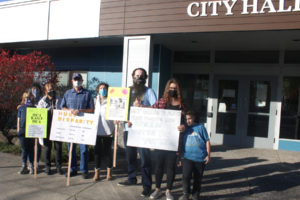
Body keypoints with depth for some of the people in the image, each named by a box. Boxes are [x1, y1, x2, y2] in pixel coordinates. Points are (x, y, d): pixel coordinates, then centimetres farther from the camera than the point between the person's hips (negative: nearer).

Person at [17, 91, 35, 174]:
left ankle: (31, 165, 14)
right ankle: (24, 166, 13)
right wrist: (18, 129, 5)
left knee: (31, 149, 5)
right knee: (24, 149, 5)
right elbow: (19, 119, 11)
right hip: (23, 131, 1)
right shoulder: (21, 108, 8)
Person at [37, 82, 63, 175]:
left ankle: (58, 166, 14)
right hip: (46, 128, 1)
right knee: (47, 147, 8)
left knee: (58, 147, 2)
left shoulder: (58, 100, 4)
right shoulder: (42, 101, 6)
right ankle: (48, 166, 20)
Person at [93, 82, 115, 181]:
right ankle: (97, 172, 16)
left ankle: (109, 172, 19)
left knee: (107, 151, 6)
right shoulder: (96, 100, 13)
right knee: (97, 151, 7)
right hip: (97, 129, 3)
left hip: (108, 130, -3)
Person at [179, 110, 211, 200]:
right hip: (187, 157, 1)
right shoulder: (185, 129, 9)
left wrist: (208, 155, -1)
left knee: (198, 179, 9)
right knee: (186, 176, -12)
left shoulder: (200, 127, 3)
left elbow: (207, 141, 3)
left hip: (200, 158, -1)